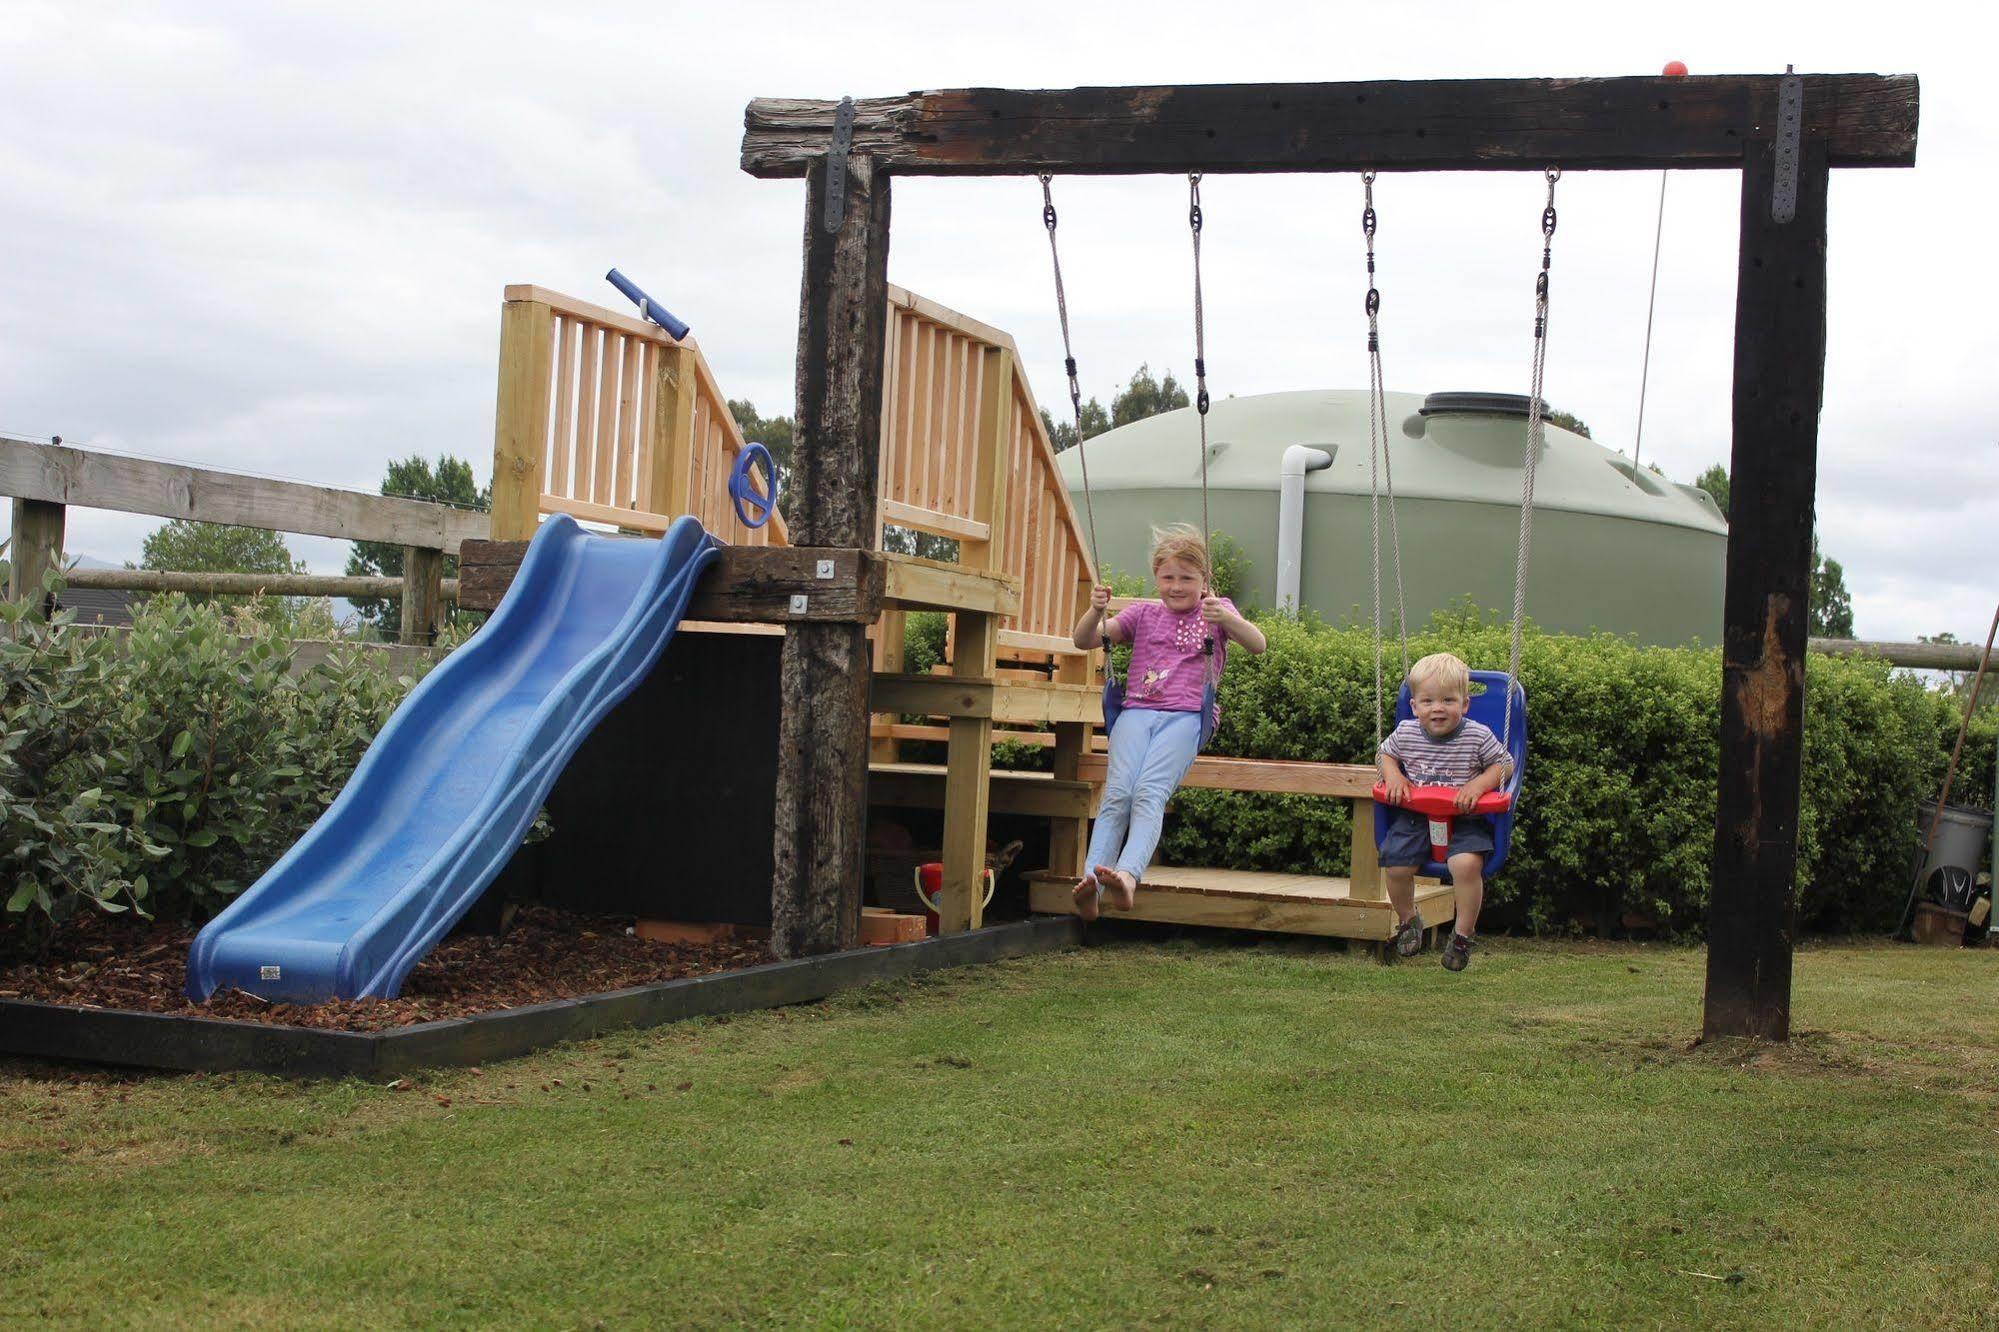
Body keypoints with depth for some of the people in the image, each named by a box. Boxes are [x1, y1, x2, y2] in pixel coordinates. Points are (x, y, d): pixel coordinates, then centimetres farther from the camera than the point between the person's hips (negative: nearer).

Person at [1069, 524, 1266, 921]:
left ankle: (1128, 876, -49)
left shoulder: (1217, 610, 17)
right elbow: (1084, 641, 16)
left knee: (1149, 792, -28)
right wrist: (1096, 611, -5)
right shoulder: (1144, 614, 23)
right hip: (1137, 712, 2)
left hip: (1185, 715, -2)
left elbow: (1257, 645, 0)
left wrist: (1224, 618, -18)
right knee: (1117, 792, -23)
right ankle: (1091, 883, -39)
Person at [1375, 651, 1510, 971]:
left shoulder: (1478, 736, -8)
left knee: (1467, 864, -30)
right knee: (1394, 863, -17)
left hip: (1464, 819, -3)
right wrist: (1393, 776, -2)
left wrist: (1478, 784, -15)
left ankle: (1463, 933, -7)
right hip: (1415, 816, 3)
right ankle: (1408, 920, 17)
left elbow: (1503, 764, 2)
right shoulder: (1405, 733, -1)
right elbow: (1385, 753, 18)